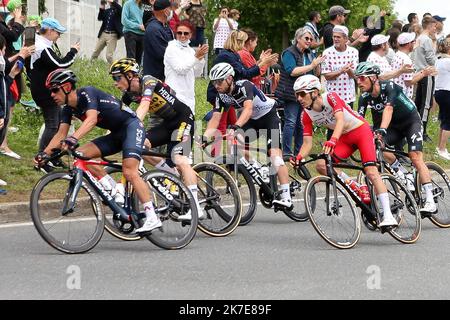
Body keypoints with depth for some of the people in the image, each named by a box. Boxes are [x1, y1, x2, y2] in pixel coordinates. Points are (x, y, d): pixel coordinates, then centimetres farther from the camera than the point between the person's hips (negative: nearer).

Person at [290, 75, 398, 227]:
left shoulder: (330, 97, -24)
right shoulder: (307, 115, -9)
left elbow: (340, 119, -40)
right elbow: (307, 143, -10)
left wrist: (333, 140, -57)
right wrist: (299, 157, -32)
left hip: (361, 130, -6)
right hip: (344, 138, 6)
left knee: (371, 172, -21)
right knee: (321, 165, -16)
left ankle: (388, 216, -23)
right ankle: (358, 189, -3)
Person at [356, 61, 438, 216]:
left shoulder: (389, 87, -28)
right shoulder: (366, 97, -11)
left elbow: (388, 109, -43)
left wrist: (381, 130, -57)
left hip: (412, 122, -5)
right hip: (394, 127, 5)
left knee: (415, 157, -21)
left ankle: (430, 202, -22)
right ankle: (403, 173, -3)